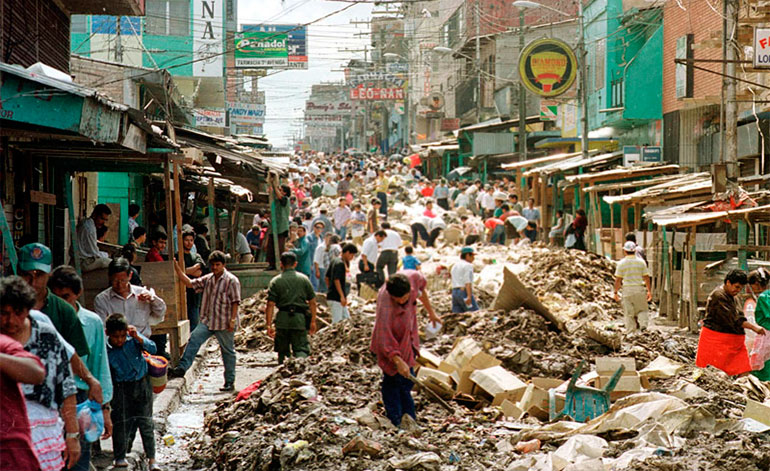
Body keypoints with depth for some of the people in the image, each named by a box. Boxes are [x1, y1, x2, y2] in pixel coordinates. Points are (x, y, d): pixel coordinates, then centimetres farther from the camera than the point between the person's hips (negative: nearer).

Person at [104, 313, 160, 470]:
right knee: (121, 422, -1)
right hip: (122, 388, -1)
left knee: (145, 421, 2)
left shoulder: (133, 338, -10)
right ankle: (120, 456, 16)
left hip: (142, 383, 1)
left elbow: (152, 349, -19)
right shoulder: (106, 350, -13)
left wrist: (138, 338, -33)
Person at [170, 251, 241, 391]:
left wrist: (232, 319, -17)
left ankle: (230, 382, 15)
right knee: (194, 339, -15)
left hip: (224, 323, -5)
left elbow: (235, 302, -11)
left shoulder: (231, 281, -8)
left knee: (228, 352, 6)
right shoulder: (207, 279, 10)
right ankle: (181, 368, -18)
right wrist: (176, 267, 2)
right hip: (207, 321, 5)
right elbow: (189, 283, 9)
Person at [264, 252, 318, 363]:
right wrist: (313, 321, 13)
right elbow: (312, 302, 6)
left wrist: (269, 325, -2)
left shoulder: (275, 281, 2)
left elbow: (270, 305, -4)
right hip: (300, 319, 0)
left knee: (282, 350, 14)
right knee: (301, 349, -1)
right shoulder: (304, 279, 6)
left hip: (282, 318, 0)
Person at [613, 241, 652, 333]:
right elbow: (646, 277, 2)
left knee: (629, 313, 7)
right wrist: (649, 291, 9)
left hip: (627, 290, -1)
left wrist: (616, 292, 6)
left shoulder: (621, 263, -2)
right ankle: (644, 325, -10)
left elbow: (618, 279, -2)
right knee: (642, 310, 13)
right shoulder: (641, 262, 1)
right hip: (640, 289, 1)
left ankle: (631, 332, 8)